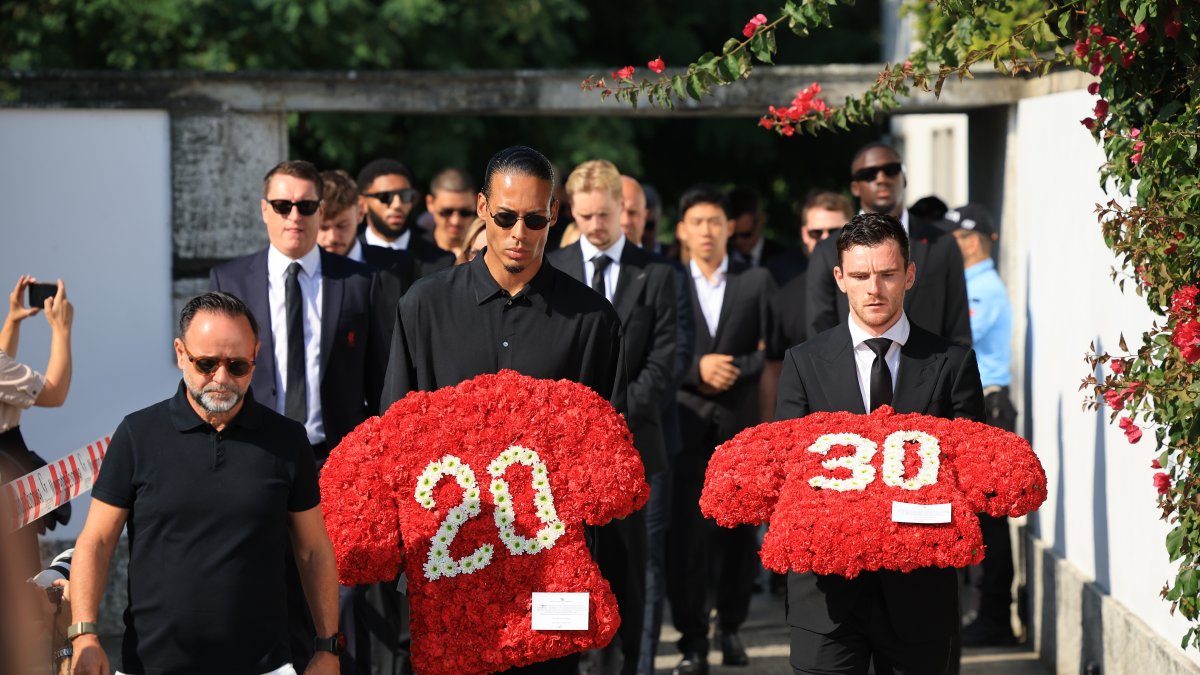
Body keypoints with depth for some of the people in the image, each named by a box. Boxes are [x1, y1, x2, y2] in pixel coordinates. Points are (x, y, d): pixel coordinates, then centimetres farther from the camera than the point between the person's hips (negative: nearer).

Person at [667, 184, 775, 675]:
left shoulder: (757, 282, 9)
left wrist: (733, 370, -9)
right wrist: (698, 370, -12)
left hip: (741, 423, 1)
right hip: (686, 422, -1)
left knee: (737, 531, 5)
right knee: (686, 532, -6)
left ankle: (730, 626, 19)